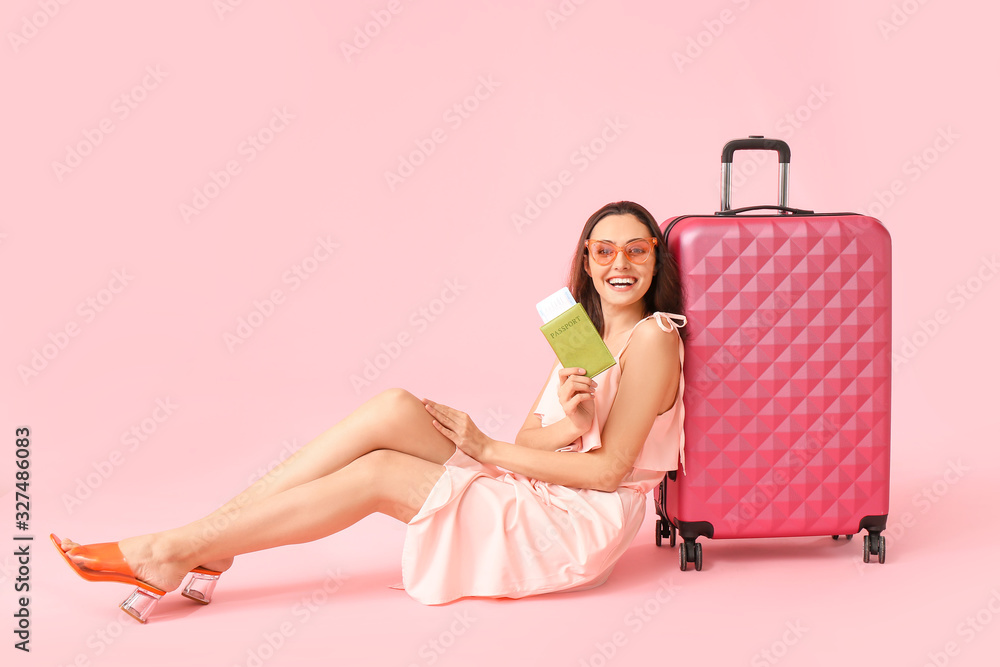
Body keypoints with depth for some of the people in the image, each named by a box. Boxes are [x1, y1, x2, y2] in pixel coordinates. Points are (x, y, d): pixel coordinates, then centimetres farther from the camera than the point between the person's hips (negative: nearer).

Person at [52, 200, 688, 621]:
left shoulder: (653, 337, -9)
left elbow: (610, 467, -15)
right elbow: (529, 438, 8)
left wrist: (487, 448, -10)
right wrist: (567, 427, -17)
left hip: (581, 520, -6)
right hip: (532, 496, 7)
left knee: (378, 472, -19)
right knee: (395, 409, -16)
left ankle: (173, 551, -15)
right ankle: (206, 551, -18)